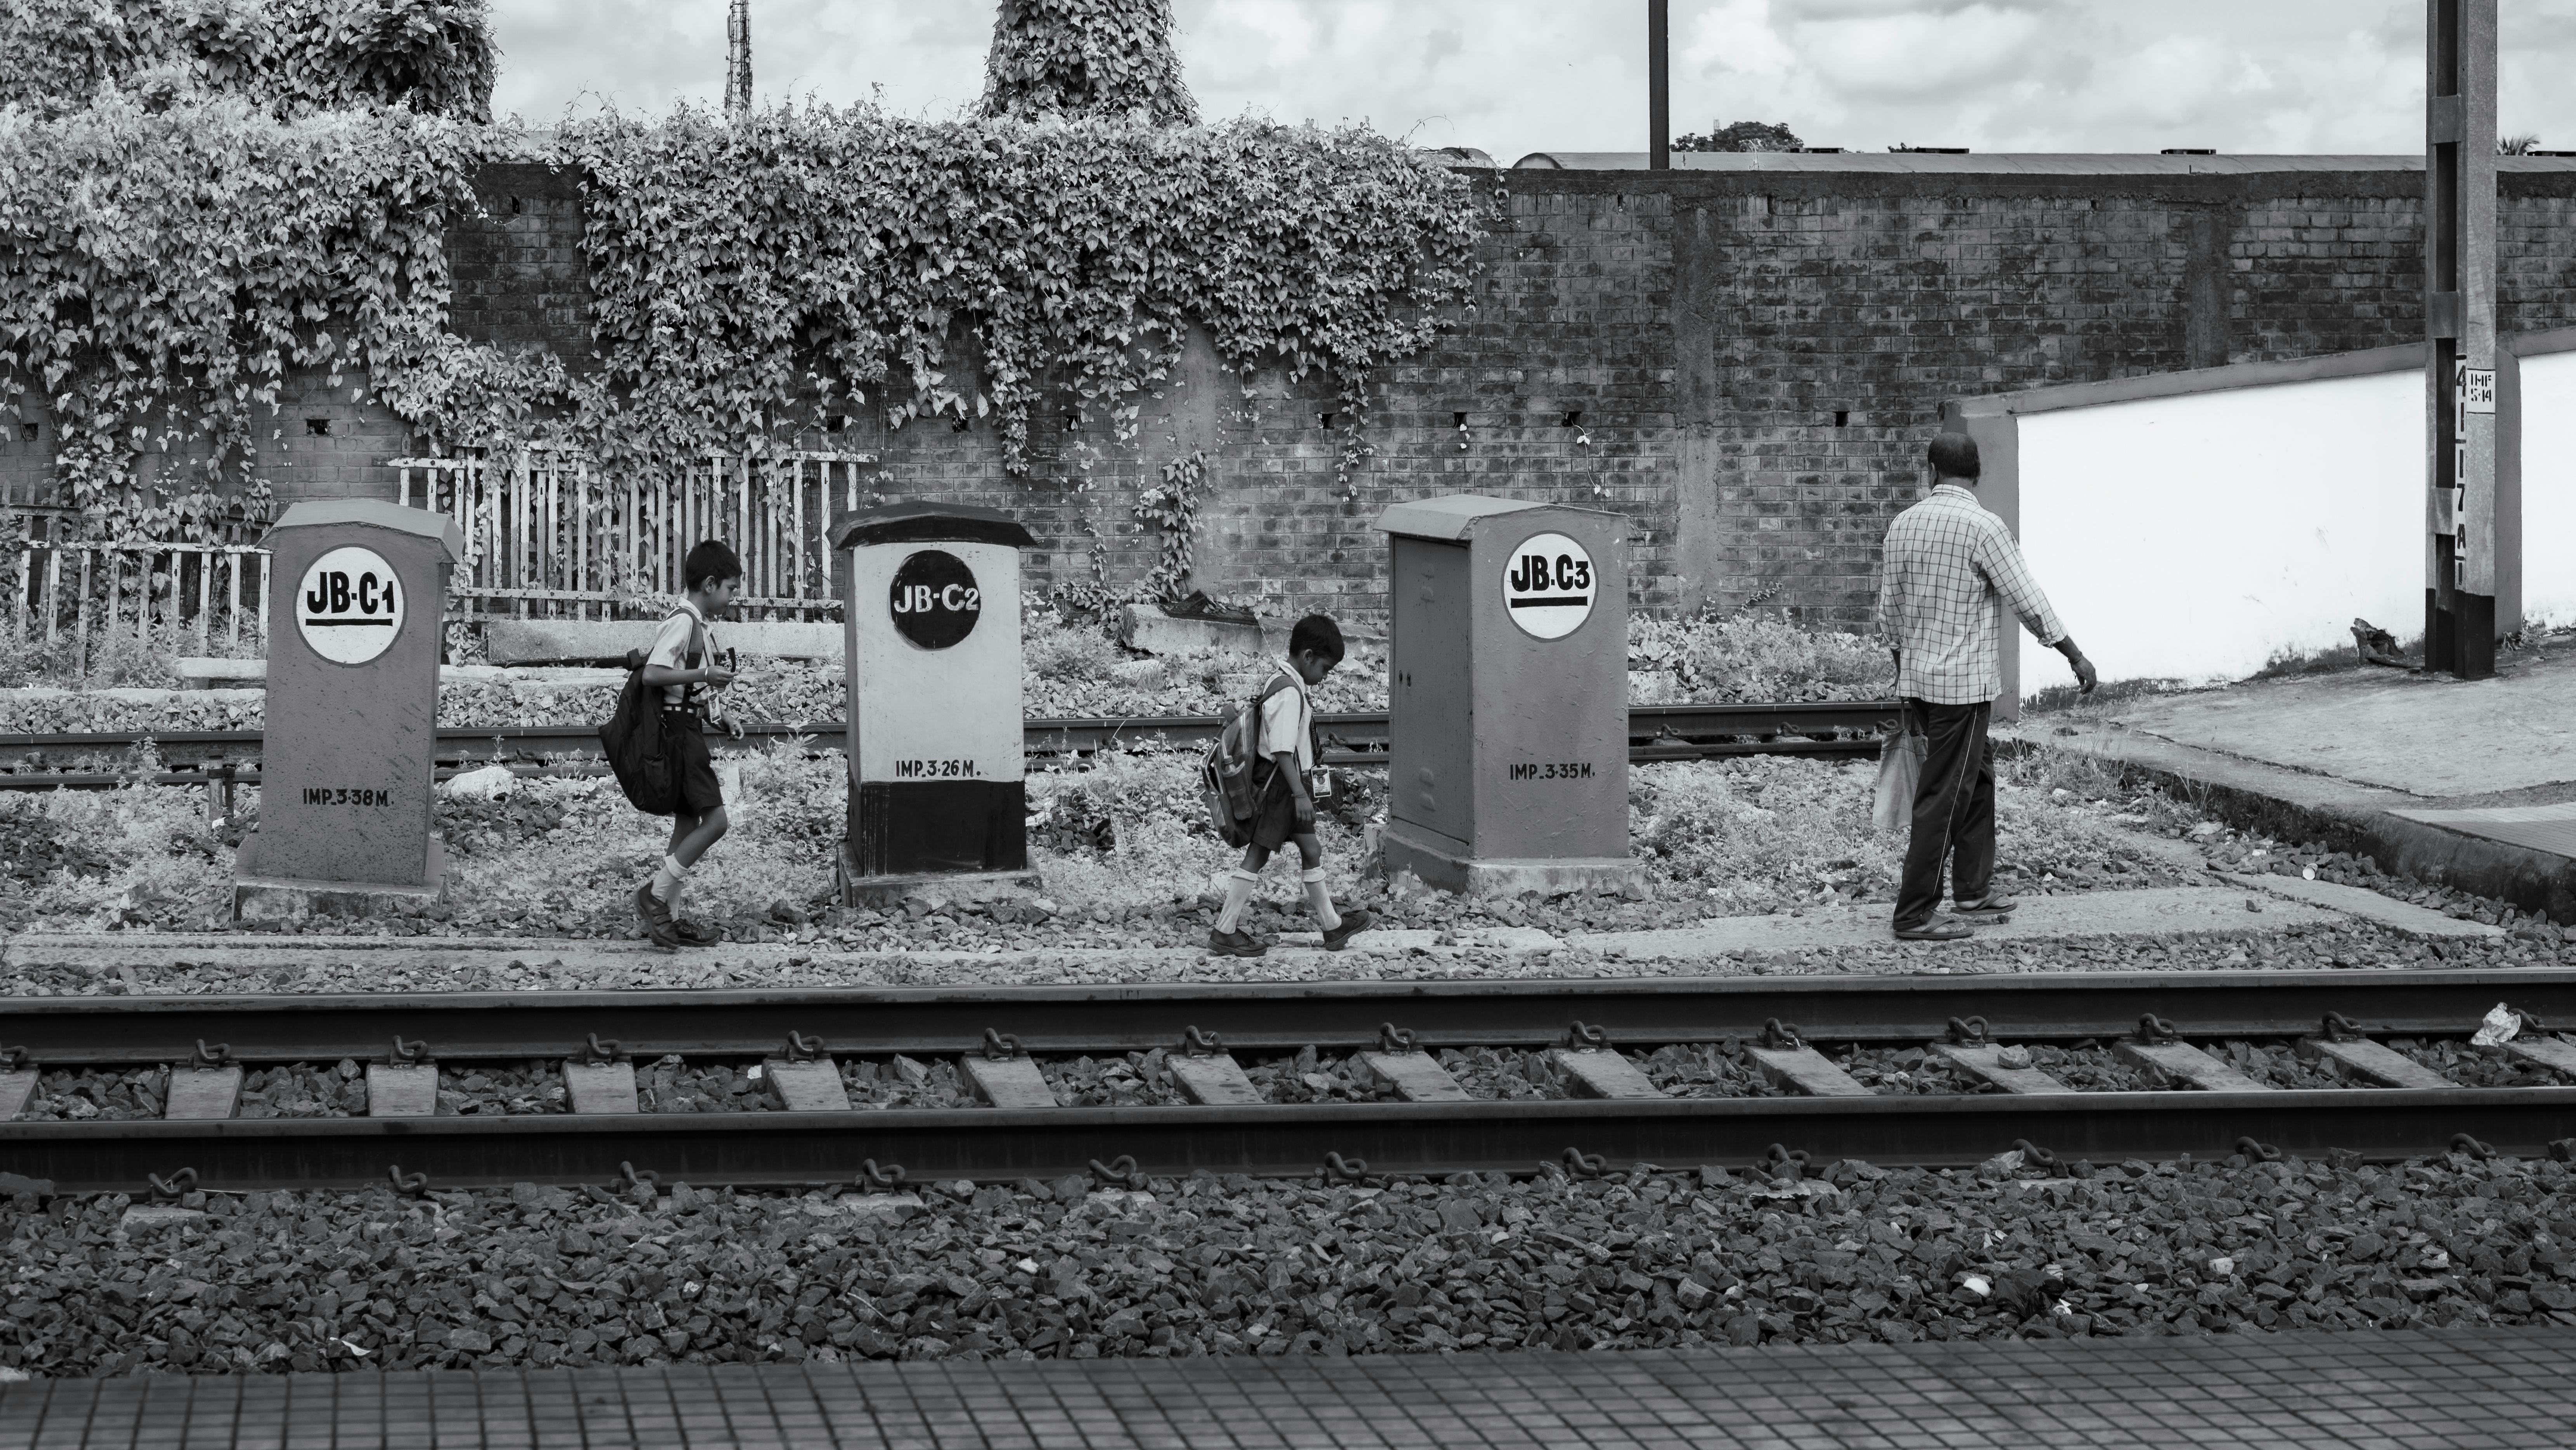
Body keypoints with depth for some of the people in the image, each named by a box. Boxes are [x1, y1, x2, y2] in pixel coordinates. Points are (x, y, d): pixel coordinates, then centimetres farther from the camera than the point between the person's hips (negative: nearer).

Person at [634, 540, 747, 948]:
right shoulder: (682, 622, -15)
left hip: (691, 730, 10)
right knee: (715, 821, -12)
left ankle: (667, 917, 12)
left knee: (689, 824, 10)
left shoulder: (701, 625, 16)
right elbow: (652, 675, -25)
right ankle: (655, 896, -5)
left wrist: (723, 714, 16)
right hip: (680, 728, -10)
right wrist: (704, 675, -24)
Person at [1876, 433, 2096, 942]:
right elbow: (2029, 603, -13)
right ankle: (1915, 914, -1)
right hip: (1964, 682, -7)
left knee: (1977, 776, 20)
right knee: (1944, 796, -3)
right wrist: (2076, 657, -4)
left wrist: (1903, 673, 25)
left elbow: (1890, 611, 13)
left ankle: (1973, 891, 24)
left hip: (1918, 678, 7)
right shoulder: (1983, 528, -15)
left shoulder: (1903, 525, 5)